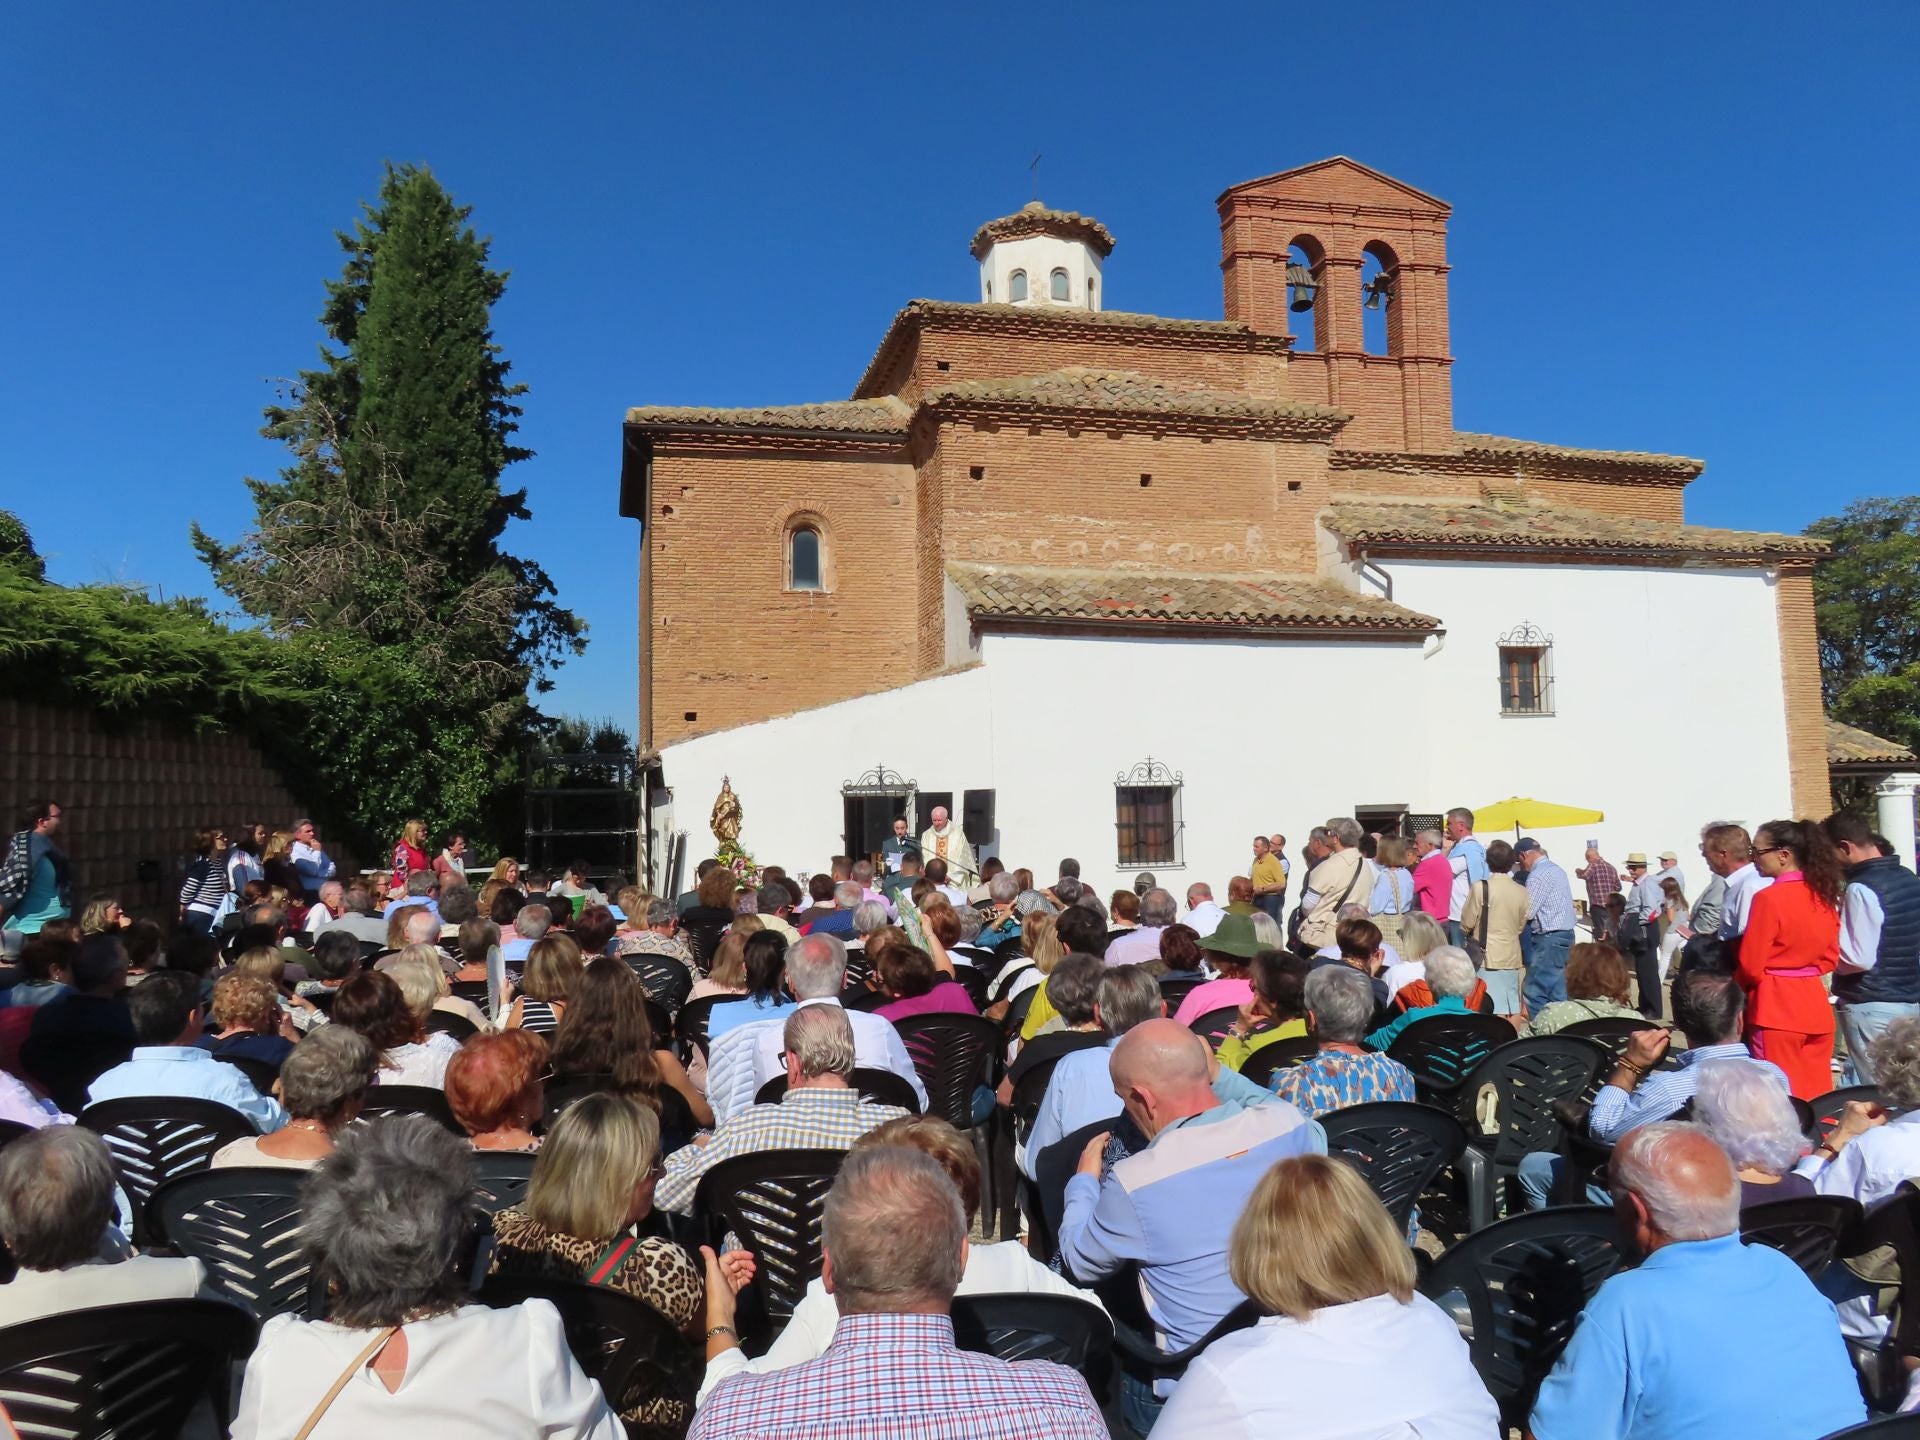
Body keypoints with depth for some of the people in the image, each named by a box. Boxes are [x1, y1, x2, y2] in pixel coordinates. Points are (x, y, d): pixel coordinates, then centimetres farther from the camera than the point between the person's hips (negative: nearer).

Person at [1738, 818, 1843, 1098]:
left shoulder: (1769, 898, -16)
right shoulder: (1824, 895, 5)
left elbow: (1751, 966, -12)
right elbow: (1830, 957, 14)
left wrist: (1736, 989, 6)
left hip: (1776, 1007, -7)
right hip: (1816, 1005, 7)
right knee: (1817, 1095, 14)